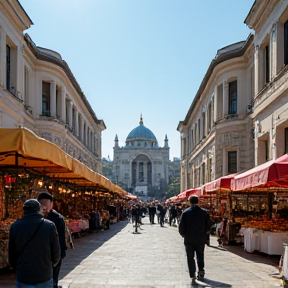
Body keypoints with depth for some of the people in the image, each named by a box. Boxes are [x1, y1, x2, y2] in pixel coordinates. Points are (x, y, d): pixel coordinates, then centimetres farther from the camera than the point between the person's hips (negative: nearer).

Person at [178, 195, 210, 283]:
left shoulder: (185, 213, -9)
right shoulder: (204, 212, -3)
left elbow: (181, 227, -7)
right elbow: (208, 227, 1)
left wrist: (183, 234, 10)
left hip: (189, 239, -2)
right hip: (201, 239, 2)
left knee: (190, 257, 7)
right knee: (200, 256, 20)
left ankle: (193, 275, 1)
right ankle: (201, 270, 9)